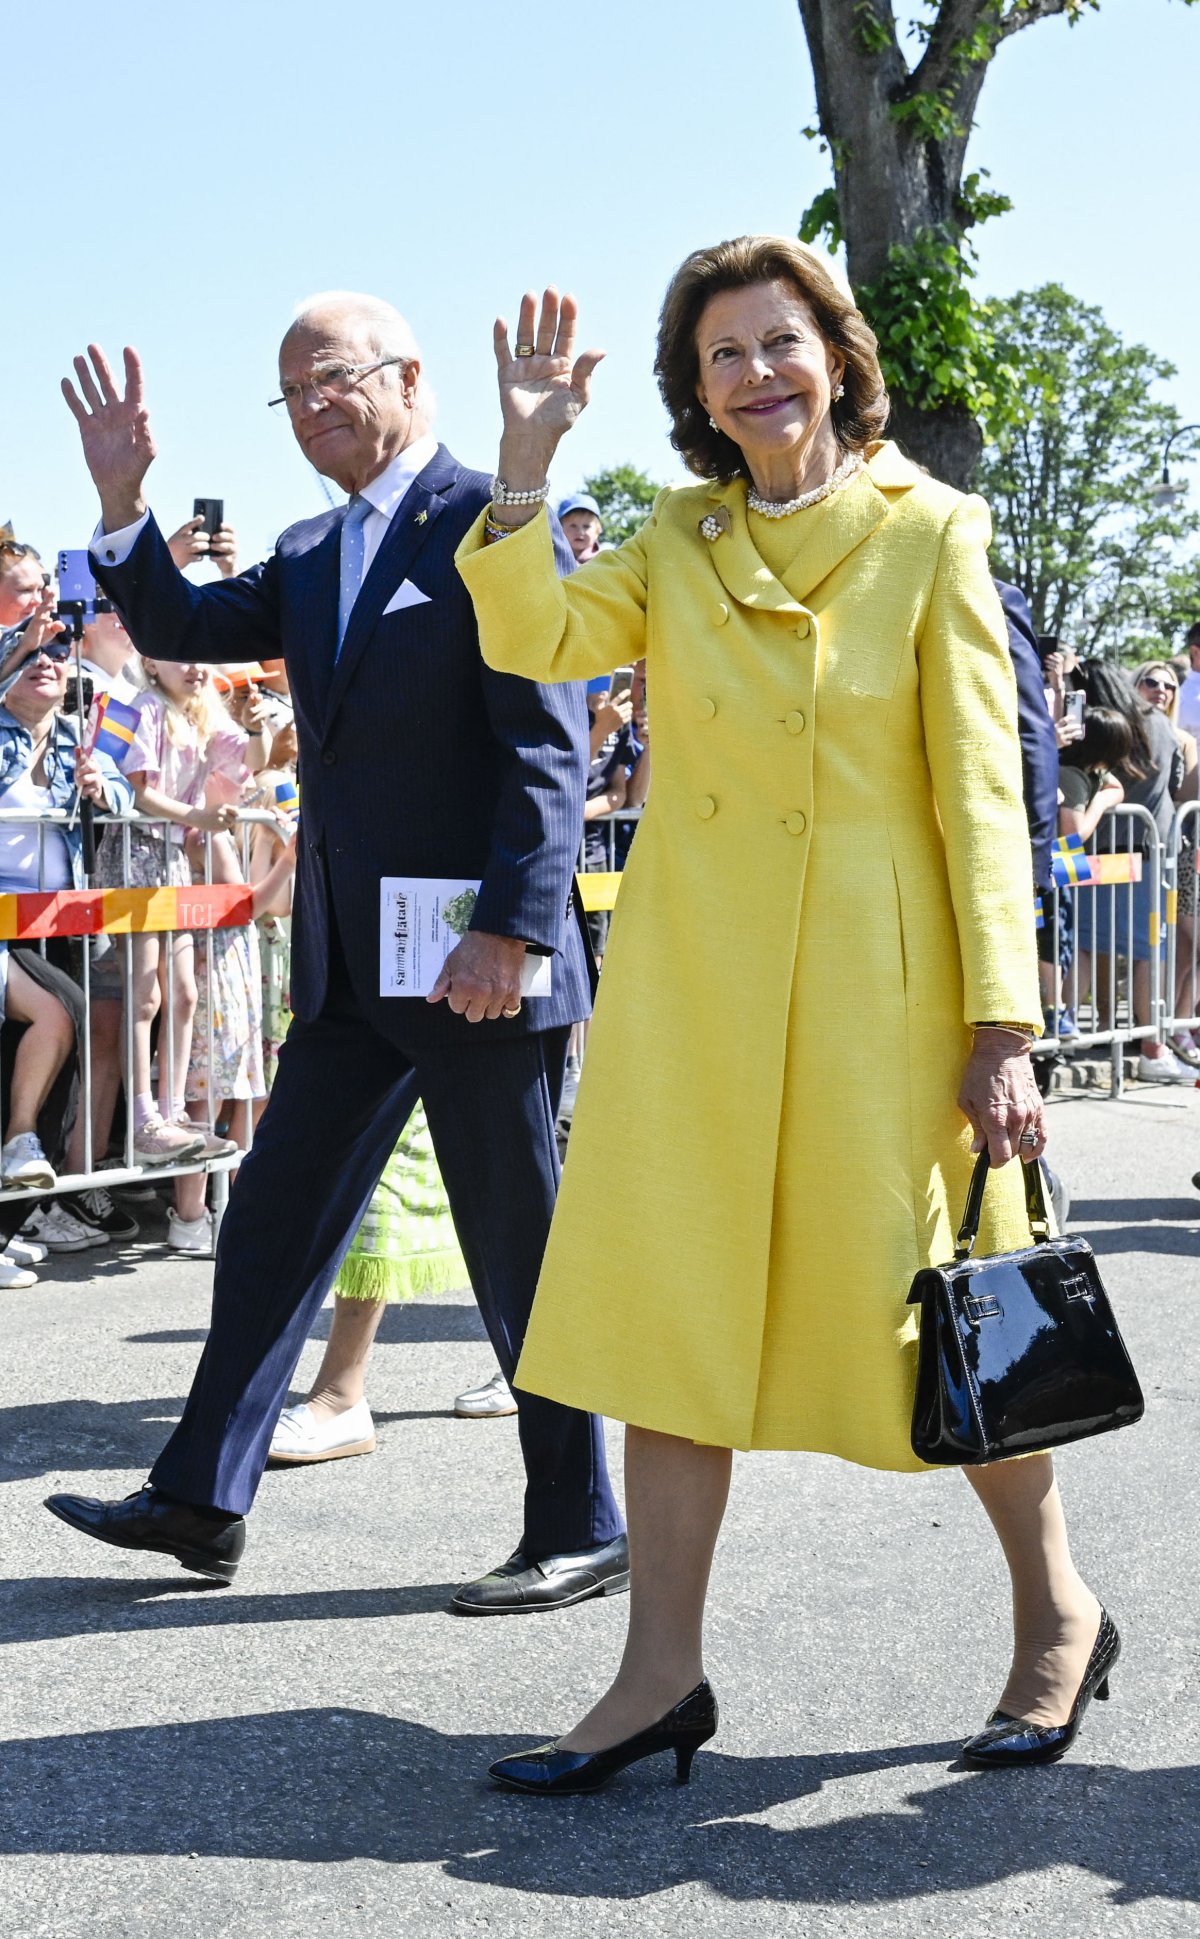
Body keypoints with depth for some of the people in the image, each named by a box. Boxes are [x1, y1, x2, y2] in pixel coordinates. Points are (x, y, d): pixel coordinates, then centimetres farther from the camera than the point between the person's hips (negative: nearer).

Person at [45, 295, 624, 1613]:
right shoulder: (309, 559, 16)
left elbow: (550, 747, -15)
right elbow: (181, 629, 18)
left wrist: (509, 929, -22)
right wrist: (121, 500, 3)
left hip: (478, 962, -8)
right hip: (351, 964, 8)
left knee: (519, 1248, 1)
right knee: (273, 1221, 11)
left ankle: (580, 1534, 14)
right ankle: (201, 1502, 21)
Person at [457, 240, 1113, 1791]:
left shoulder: (929, 532, -3)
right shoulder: (681, 536, 10)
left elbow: (980, 789, -7)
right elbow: (534, 640, -4)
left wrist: (999, 1027, -12)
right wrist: (526, 457, -12)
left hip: (874, 972, -4)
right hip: (694, 970, 4)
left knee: (928, 1307, 3)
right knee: (678, 1301, 3)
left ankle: (1057, 1614, 25)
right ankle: (663, 1674, 12)